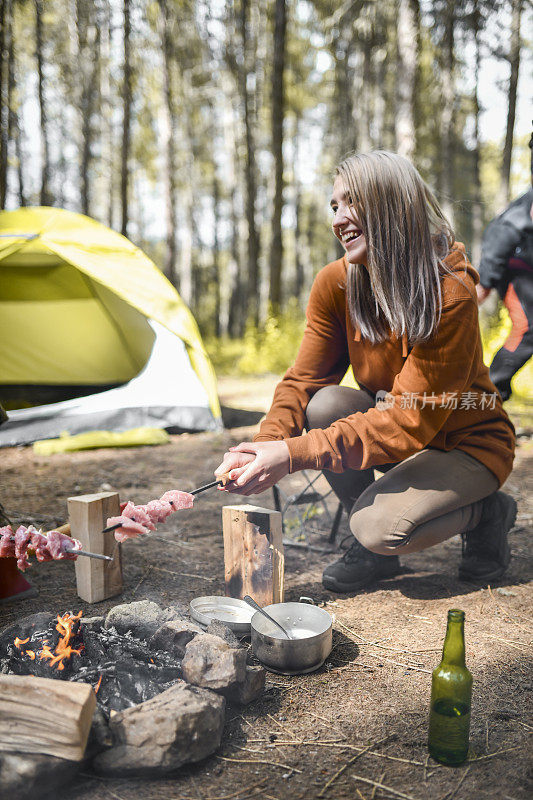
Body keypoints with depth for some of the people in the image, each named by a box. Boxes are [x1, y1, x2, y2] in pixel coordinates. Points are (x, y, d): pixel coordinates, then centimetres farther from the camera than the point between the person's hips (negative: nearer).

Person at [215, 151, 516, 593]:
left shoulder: (450, 294, -28)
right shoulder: (335, 283, -11)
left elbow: (409, 420, -32)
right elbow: (302, 380, -10)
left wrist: (294, 454, -39)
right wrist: (266, 446, -31)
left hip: (467, 442, -5)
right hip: (385, 423, 6)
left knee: (381, 527, -28)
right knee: (325, 403, -25)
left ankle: (488, 511, 4)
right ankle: (373, 546, -4)